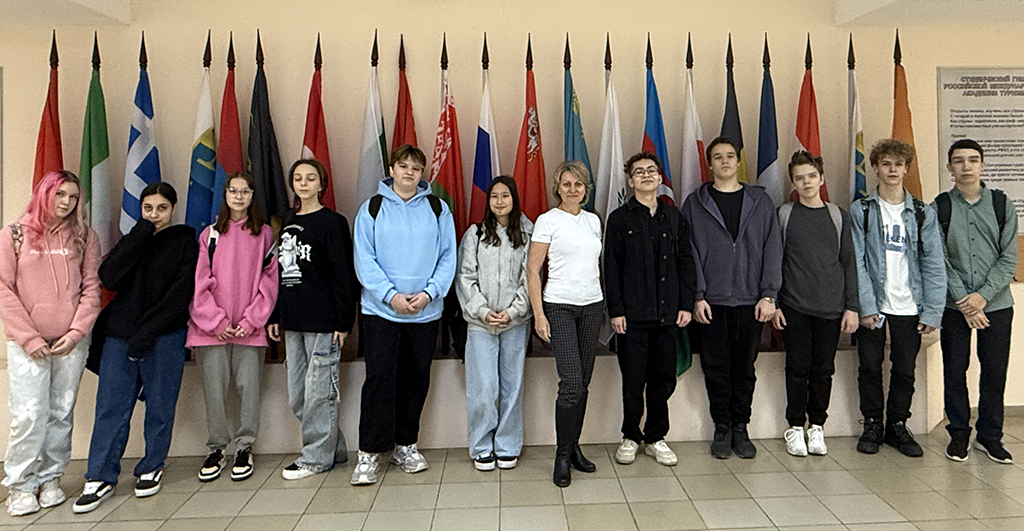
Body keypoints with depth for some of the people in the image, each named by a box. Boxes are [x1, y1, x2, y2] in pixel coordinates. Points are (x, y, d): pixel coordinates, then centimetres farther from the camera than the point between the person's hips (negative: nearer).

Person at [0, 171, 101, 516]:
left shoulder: (84, 237, 6)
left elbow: (91, 287, 5)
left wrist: (76, 332, -6)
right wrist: (28, 337, -7)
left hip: (71, 343, 2)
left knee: (62, 414, 6)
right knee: (30, 415, -4)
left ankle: (50, 479, 21)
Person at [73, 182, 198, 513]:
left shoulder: (186, 243, 0)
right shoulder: (133, 240, 14)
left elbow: (180, 295, -8)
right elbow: (108, 278, -3)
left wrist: (146, 332, -14)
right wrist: (140, 235, -6)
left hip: (165, 338, -3)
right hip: (120, 333, 4)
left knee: (159, 406, 5)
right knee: (111, 405, 3)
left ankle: (152, 468, 21)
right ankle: (101, 478, 12)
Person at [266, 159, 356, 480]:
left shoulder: (333, 223, -5)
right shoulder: (287, 223, 16)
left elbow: (343, 275, -8)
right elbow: (280, 273, 19)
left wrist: (343, 321, -12)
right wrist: (275, 316, 15)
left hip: (322, 321, -7)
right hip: (292, 322, 8)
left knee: (318, 392, -2)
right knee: (297, 397, 10)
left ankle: (317, 456, 14)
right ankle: (335, 448, 24)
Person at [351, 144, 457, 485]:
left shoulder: (437, 208, 6)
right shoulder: (372, 209, 3)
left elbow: (448, 257, 2)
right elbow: (364, 260, -3)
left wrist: (429, 293, -12)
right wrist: (391, 295, -14)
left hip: (426, 312, 2)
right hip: (381, 310, -2)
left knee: (415, 378, 10)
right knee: (379, 378, -4)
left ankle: (405, 445, 25)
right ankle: (369, 453, 7)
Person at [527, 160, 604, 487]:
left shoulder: (593, 220, 12)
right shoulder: (548, 221, -3)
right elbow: (532, 270, -6)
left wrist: (609, 305, 13)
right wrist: (538, 314, -12)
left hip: (592, 306, 5)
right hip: (559, 307, -5)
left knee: (583, 384, 9)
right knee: (571, 384, -9)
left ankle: (573, 448, 24)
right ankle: (563, 455, 8)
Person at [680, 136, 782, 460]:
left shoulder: (760, 201, 9)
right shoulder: (695, 203, 5)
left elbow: (772, 250, 5)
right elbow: (689, 253, 1)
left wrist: (769, 294, -4)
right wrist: (697, 296, -7)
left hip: (751, 300, 1)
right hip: (712, 300, -1)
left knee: (745, 367, 8)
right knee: (716, 367, 5)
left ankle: (740, 427, 22)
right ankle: (722, 427, 20)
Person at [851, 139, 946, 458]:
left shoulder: (924, 213, 6)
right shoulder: (860, 211, 0)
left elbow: (934, 264, 3)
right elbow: (857, 262, -5)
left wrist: (932, 312, -4)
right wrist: (866, 306, -12)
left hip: (909, 307, 2)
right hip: (872, 305, -1)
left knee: (905, 371, 9)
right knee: (870, 368, 6)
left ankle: (898, 426, 25)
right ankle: (872, 425, 22)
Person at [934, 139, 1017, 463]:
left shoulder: (1002, 204, 4)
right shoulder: (939, 208, 0)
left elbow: (1009, 259, 0)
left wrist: (982, 296, -11)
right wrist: (962, 299, -11)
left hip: (996, 303, 1)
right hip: (954, 305, -1)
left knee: (995, 372, 6)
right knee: (954, 371, 4)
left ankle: (989, 436, 21)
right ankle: (959, 434, 19)